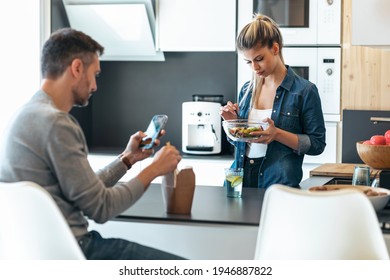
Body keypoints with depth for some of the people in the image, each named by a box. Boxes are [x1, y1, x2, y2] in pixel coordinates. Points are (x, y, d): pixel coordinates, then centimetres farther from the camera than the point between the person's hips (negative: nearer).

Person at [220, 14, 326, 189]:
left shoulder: (304, 91, -6)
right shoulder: (246, 90, 11)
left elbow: (317, 144, -6)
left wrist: (277, 134, -19)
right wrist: (232, 121, -1)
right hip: (241, 179, 4)